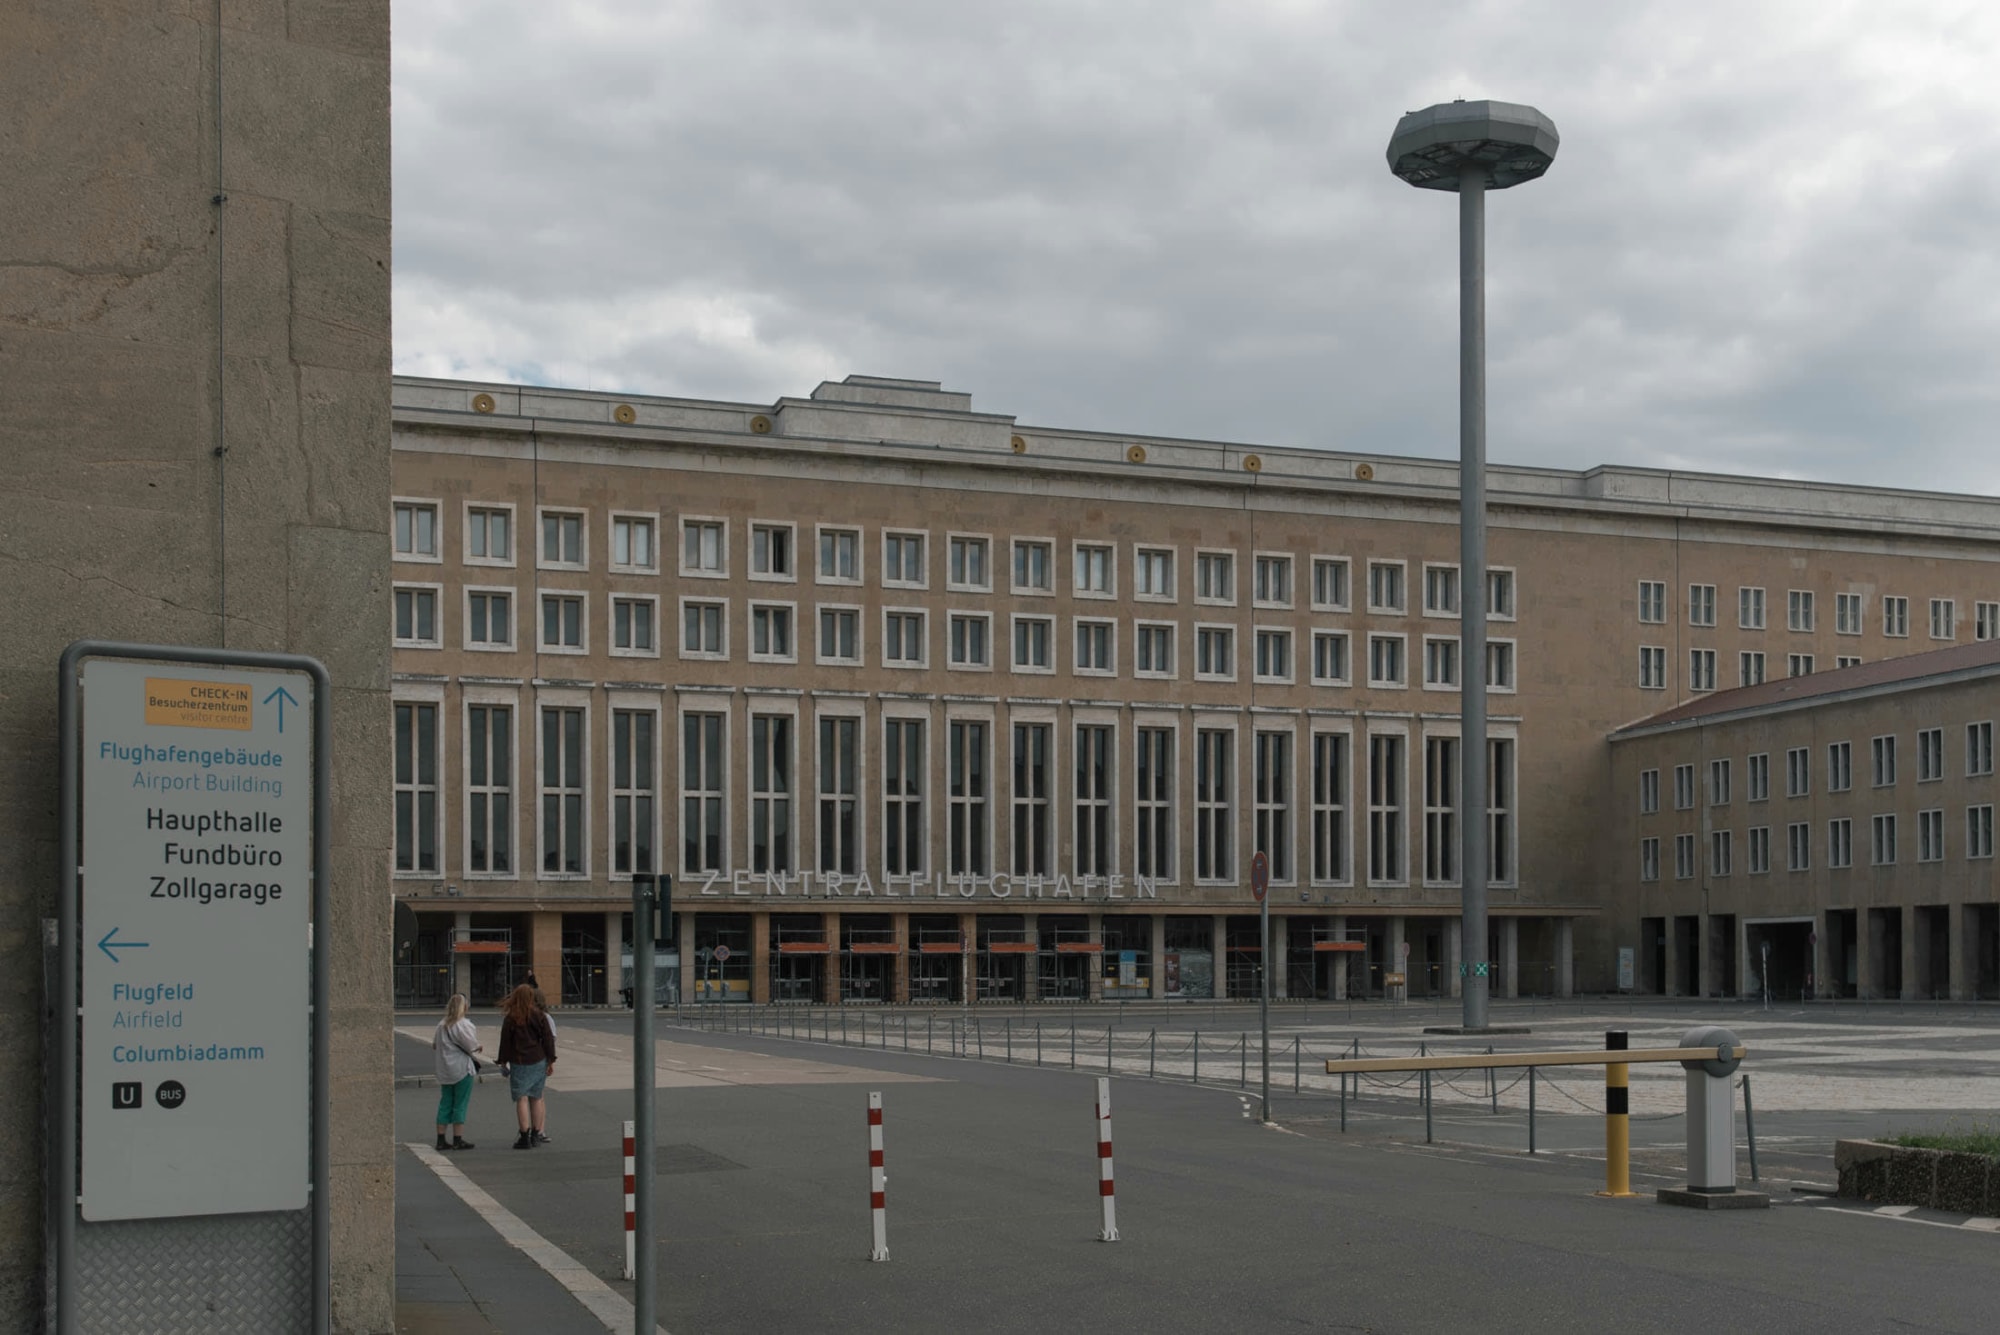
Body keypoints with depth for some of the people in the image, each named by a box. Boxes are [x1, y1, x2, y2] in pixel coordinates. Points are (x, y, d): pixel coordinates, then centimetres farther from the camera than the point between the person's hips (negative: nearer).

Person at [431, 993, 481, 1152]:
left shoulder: (442, 1025, 8)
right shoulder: (463, 1024, -13)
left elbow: (434, 1045, 14)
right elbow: (472, 1045, -14)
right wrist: (478, 1047, 6)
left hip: (444, 1071, 6)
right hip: (461, 1069, -6)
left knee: (445, 1104, 10)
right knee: (460, 1105, -1)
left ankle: (441, 1139, 9)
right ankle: (458, 1140, -1)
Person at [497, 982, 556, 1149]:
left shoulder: (510, 1018, -5)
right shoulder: (540, 1015, -2)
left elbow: (505, 1041, -1)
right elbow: (548, 1038, -1)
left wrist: (503, 1061, 9)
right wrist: (551, 1060, 5)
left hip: (519, 1062, -2)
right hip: (539, 1061, 2)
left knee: (521, 1099, -2)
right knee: (536, 1098, 11)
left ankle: (525, 1137, -7)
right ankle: (536, 1134, 15)